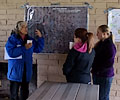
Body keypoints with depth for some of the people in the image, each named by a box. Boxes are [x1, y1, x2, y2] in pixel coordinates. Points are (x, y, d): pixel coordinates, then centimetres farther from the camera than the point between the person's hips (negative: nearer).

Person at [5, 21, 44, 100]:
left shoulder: (30, 39, 10)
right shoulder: (12, 39, -7)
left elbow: (38, 49, 13)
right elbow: (11, 52, -19)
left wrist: (40, 37, 3)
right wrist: (24, 48, -20)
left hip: (27, 71, 5)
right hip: (16, 70, -5)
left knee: (25, 92, 16)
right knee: (14, 93, 3)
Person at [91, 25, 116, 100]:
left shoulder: (110, 45, -17)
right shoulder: (100, 44, 8)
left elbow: (109, 63, -20)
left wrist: (98, 71, -15)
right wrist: (94, 69, 2)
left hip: (105, 76, -8)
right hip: (96, 75, 8)